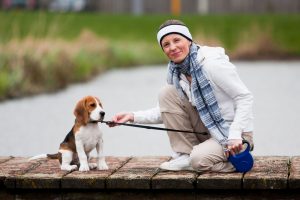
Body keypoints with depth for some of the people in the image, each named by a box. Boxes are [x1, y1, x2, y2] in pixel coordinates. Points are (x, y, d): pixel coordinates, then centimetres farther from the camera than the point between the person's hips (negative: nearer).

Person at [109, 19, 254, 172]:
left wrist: (235, 135, -28)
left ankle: (237, 156, 0)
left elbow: (245, 98, -19)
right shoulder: (175, 72, 1)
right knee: (167, 93, -7)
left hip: (237, 133, -7)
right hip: (210, 130, 7)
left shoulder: (211, 64, -22)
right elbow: (169, 111, 9)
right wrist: (133, 116, -4)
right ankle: (185, 155, -3)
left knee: (199, 160, -32)